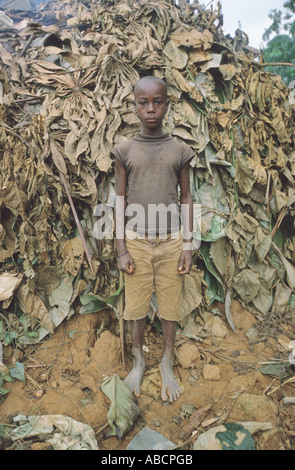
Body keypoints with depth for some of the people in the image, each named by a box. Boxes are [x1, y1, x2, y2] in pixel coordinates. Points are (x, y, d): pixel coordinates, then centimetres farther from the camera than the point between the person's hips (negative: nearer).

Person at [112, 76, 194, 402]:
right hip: (136, 241, 0)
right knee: (136, 306, 9)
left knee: (170, 305, 8)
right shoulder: (124, 150, 1)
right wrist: (121, 249, -2)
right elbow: (120, 200, 2)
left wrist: (187, 245, 1)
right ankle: (138, 360, 32)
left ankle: (167, 364, 30)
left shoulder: (180, 150, 2)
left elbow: (186, 198, 5)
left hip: (171, 241, 0)